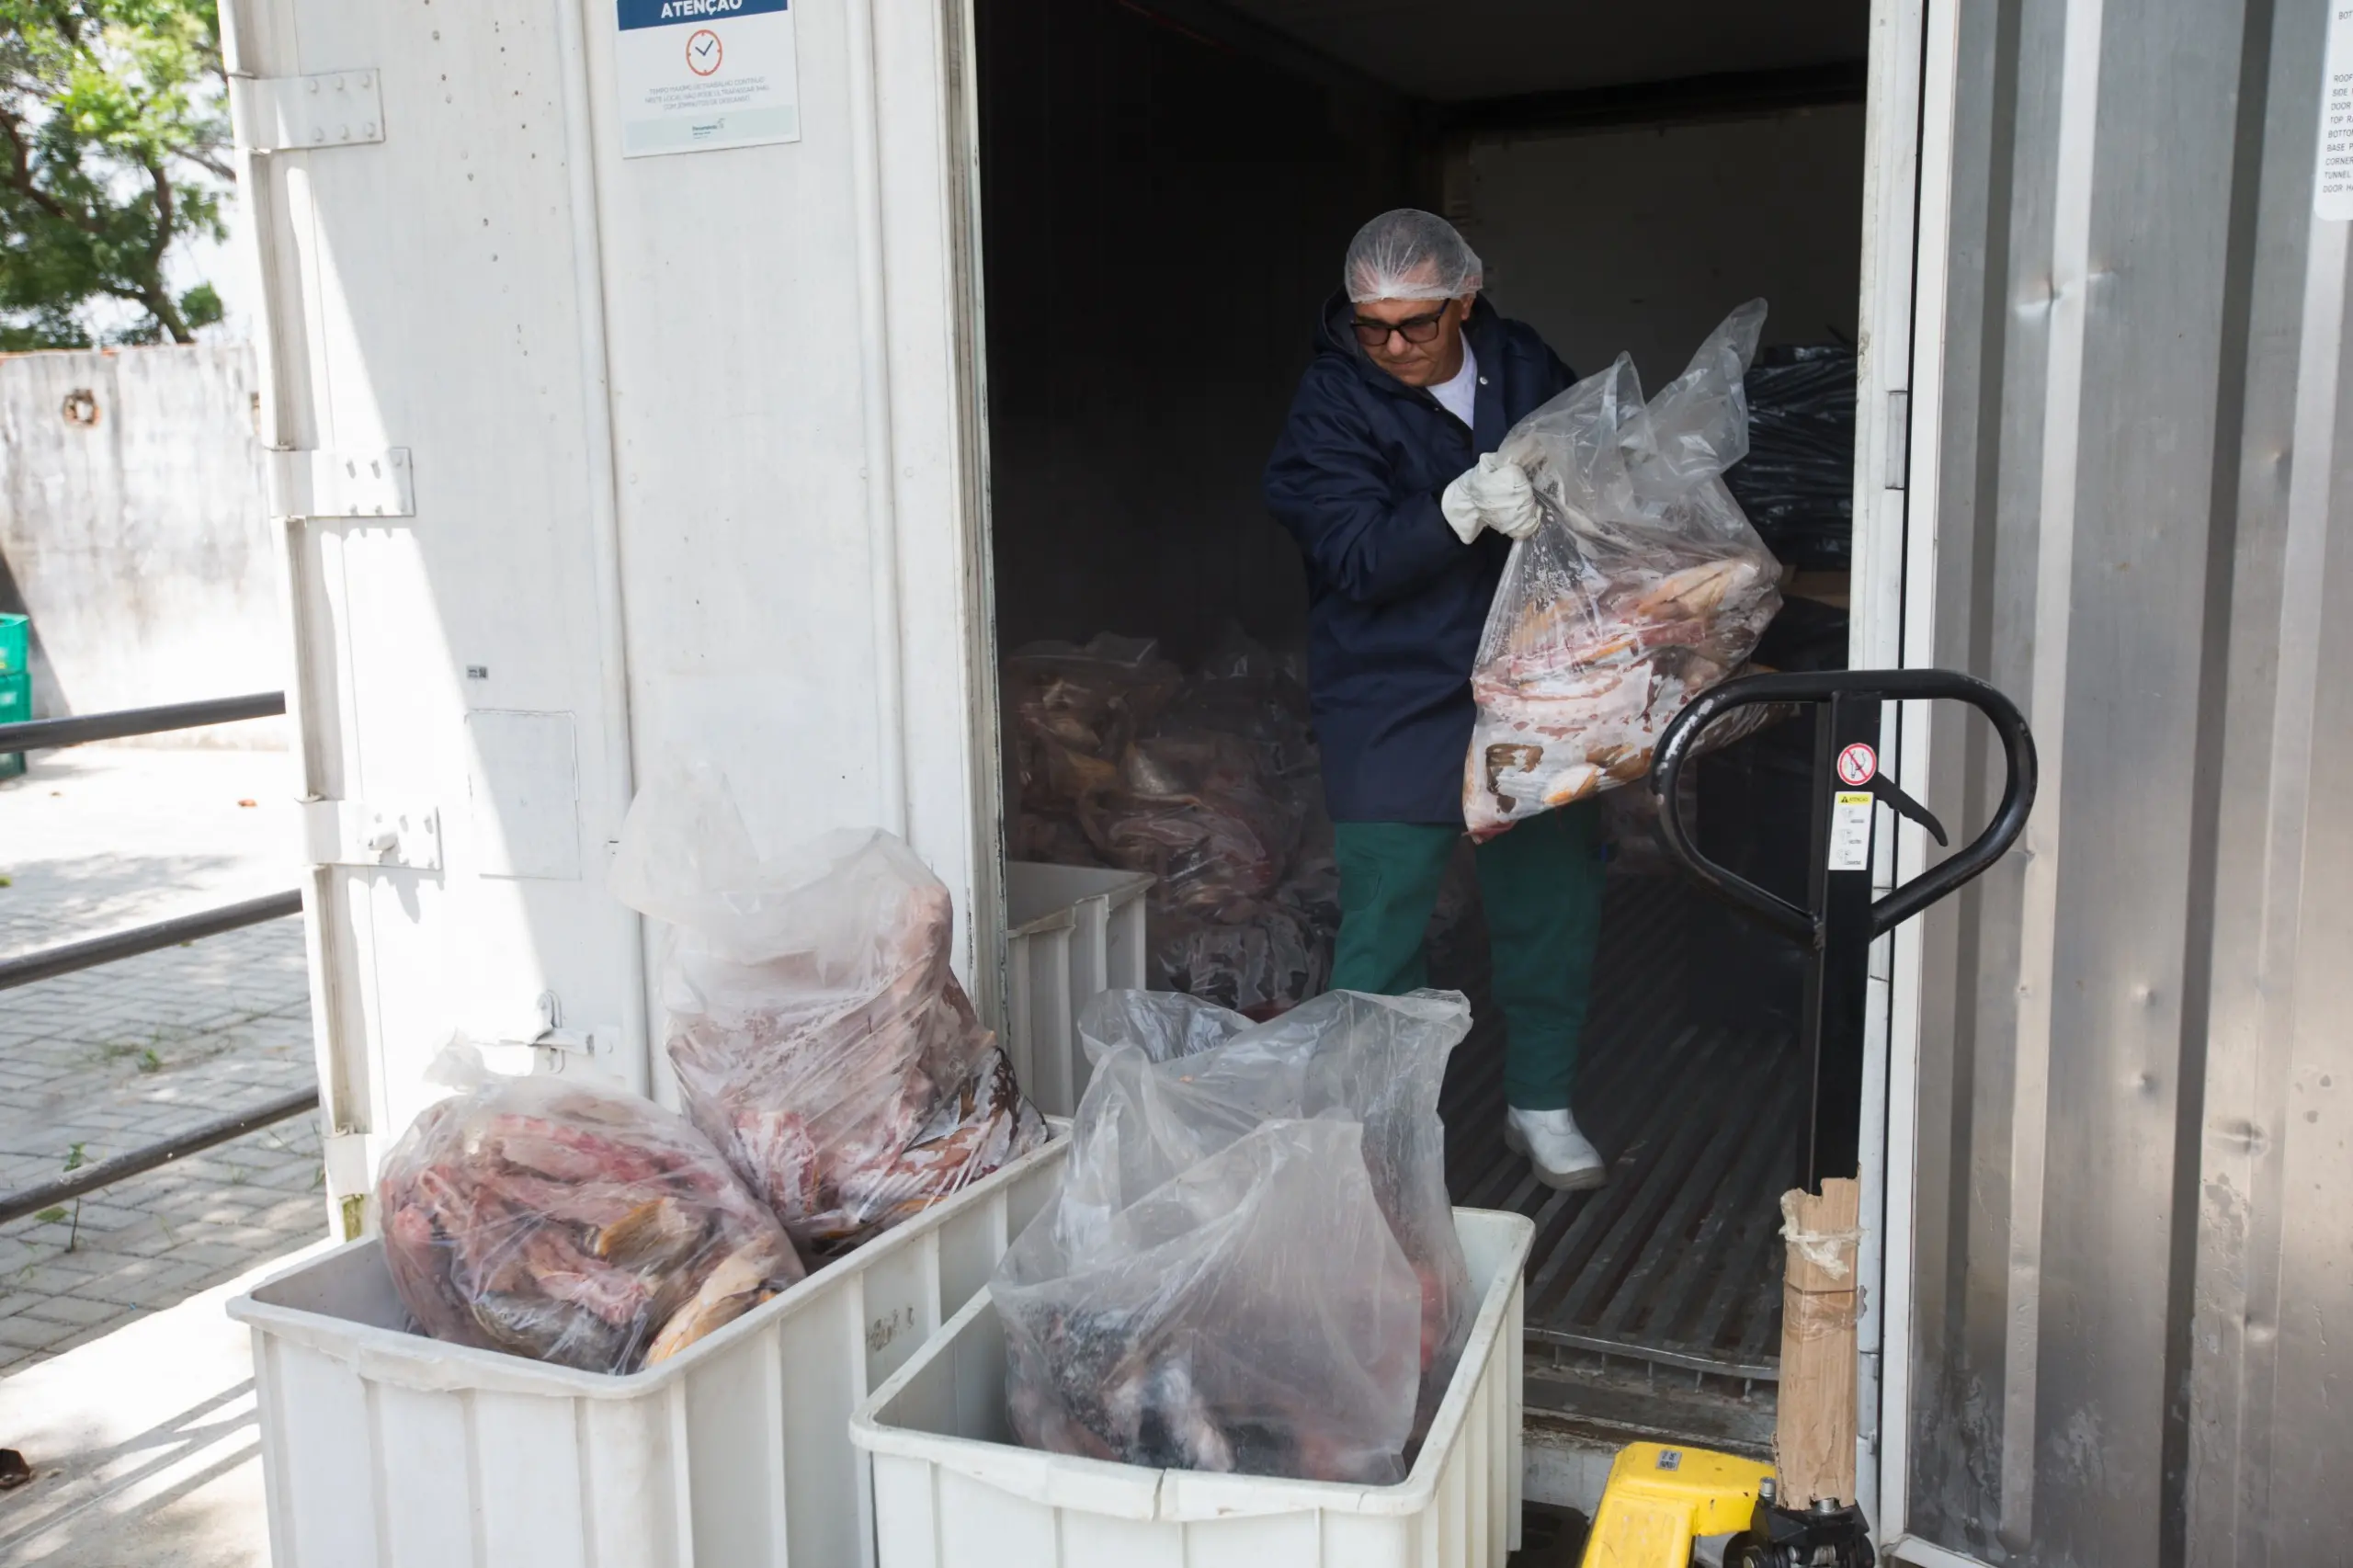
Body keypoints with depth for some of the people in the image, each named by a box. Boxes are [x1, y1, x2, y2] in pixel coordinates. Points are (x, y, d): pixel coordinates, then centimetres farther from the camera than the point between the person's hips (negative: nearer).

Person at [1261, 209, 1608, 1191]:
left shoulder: (1526, 367, 3)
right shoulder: (1333, 400, -10)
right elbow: (1355, 558, -19)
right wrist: (1464, 508, -34)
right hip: (1396, 710, -4)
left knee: (1551, 898, 12)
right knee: (1383, 922, -4)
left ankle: (1541, 1105, 31)